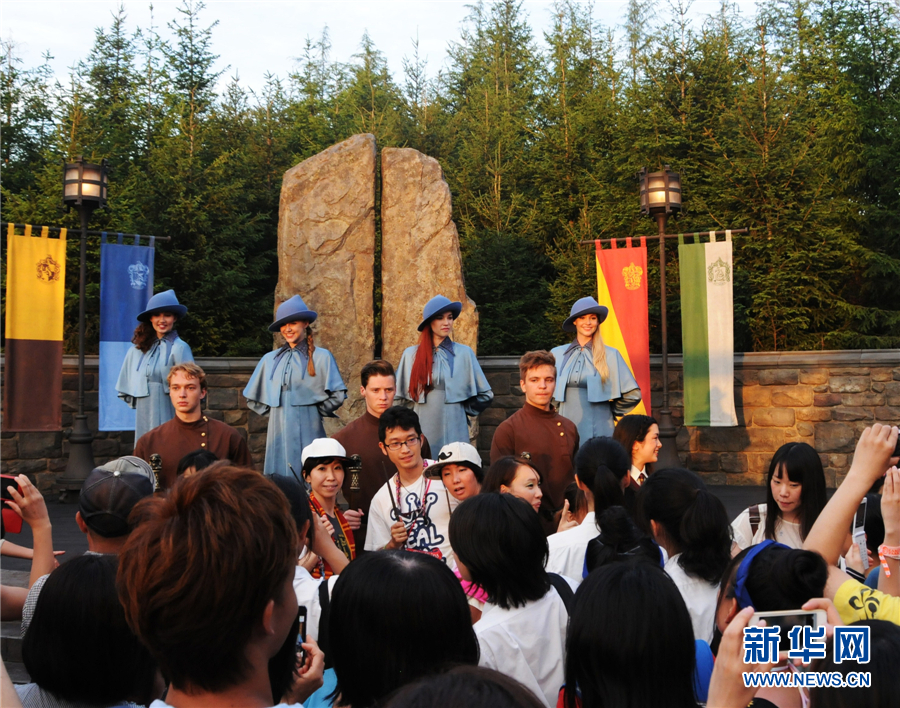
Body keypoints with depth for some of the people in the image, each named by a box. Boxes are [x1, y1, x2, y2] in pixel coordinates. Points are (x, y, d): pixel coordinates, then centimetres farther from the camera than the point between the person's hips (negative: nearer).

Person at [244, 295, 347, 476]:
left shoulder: (321, 357, 1)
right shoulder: (270, 359, 13)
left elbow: (338, 395, -3)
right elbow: (252, 400, 20)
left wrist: (315, 412, 2)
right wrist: (274, 412, 10)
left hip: (307, 434, -3)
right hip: (278, 434, 3)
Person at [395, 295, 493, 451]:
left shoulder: (464, 353, 2)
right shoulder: (411, 354, 6)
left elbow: (485, 395, 8)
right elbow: (399, 393, 15)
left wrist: (462, 409, 9)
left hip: (452, 431, -1)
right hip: (421, 430, 1)